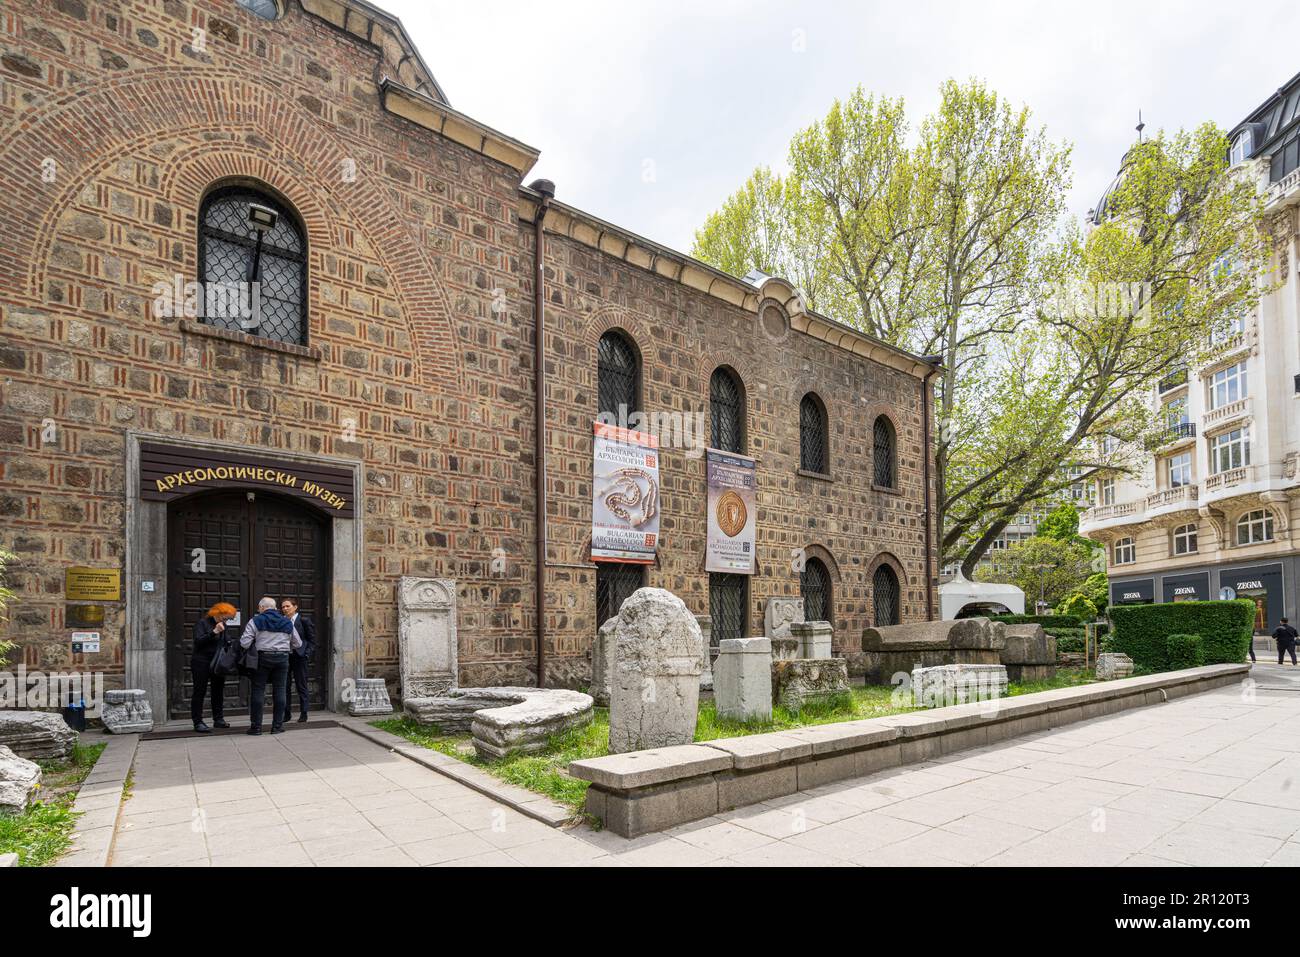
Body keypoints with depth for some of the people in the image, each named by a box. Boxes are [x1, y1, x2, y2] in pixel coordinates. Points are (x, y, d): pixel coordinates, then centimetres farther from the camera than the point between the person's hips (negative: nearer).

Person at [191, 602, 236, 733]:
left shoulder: (223, 626, 12)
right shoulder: (202, 623, -8)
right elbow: (198, 641, -19)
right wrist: (214, 632, -27)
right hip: (202, 663, -6)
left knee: (219, 691, 9)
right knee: (199, 692, -2)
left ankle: (218, 719, 19)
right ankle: (198, 722, 2)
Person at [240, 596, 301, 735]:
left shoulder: (255, 621, -1)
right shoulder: (287, 623, 10)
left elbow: (244, 643, -7)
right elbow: (298, 643, 14)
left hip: (263, 657, -2)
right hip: (282, 658, 2)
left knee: (258, 691, 5)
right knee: (280, 691, 6)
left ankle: (256, 726, 7)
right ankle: (276, 725, 9)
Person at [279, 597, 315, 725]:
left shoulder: (304, 620, -3)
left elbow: (312, 640, -1)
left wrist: (307, 654, -11)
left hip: (299, 657, -3)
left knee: (301, 686, 3)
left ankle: (303, 713, 11)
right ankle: (285, 714, 16)